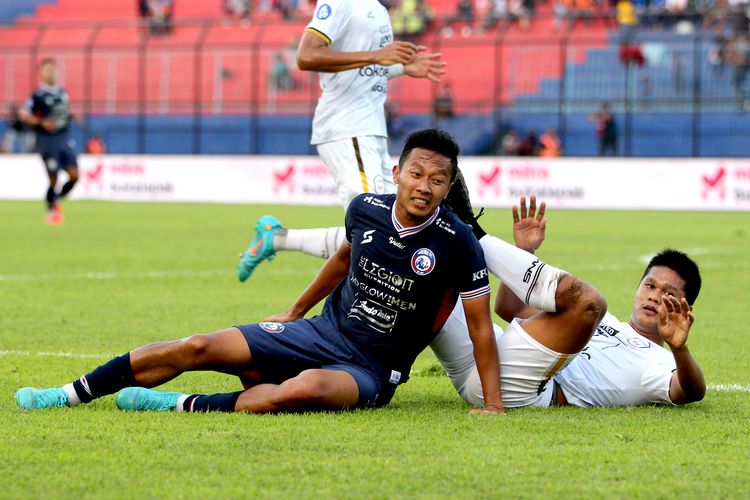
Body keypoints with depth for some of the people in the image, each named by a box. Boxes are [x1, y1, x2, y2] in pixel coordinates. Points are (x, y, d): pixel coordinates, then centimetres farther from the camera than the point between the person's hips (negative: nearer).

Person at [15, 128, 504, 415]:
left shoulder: (456, 243, -15)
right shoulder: (366, 209, -1)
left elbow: (480, 325, -8)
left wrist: (494, 404, -12)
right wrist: (295, 310, 30)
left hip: (372, 371, -5)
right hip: (325, 330, 5)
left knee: (306, 388, -41)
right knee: (200, 347, -9)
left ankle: (185, 405, -25)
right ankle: (70, 394, 0)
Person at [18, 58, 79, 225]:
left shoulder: (62, 92, 10)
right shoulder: (38, 95, -9)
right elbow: (24, 114, -11)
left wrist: (71, 115, 5)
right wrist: (42, 123, -22)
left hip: (65, 139, 5)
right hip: (48, 141, -5)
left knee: (74, 175, -3)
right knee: (53, 179, -4)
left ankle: (57, 199, 23)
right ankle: (51, 210, 18)